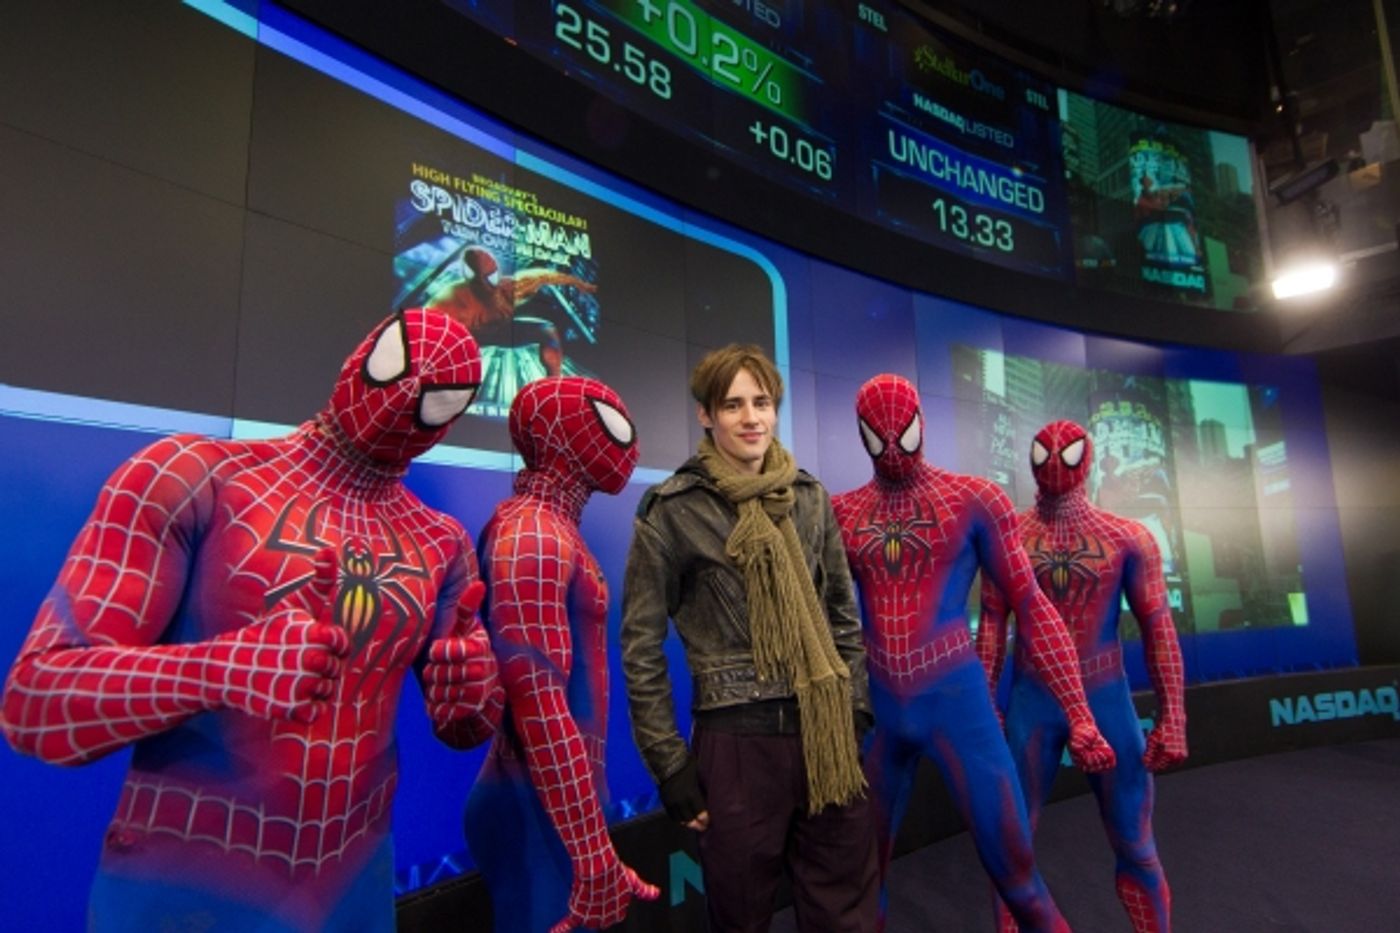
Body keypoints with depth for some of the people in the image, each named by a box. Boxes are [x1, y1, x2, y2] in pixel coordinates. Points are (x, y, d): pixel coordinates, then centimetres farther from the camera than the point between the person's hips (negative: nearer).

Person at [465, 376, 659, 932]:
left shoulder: (552, 528, 9)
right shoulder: (531, 535, -20)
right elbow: (538, 703, -25)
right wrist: (592, 857, -22)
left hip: (559, 801, 9)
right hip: (545, 811, -9)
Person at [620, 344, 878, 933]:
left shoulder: (810, 497, 5)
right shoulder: (672, 510, -8)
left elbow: (844, 614, 12)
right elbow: (641, 645, -6)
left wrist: (857, 711, 8)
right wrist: (670, 764, -7)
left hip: (828, 733, 4)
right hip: (736, 737, -3)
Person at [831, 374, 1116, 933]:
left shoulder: (975, 500, -3)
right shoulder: (840, 514, 3)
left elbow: (1032, 607, -1)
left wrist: (1078, 714, -5)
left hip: (956, 699, -2)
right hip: (876, 707, 3)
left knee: (1013, 869, 8)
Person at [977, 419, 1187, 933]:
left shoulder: (1129, 538, -3)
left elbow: (1158, 628, -2)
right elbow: (992, 626, -1)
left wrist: (1172, 718, -4)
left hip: (1107, 700, 0)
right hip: (1031, 702, 0)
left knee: (1135, 846, 12)